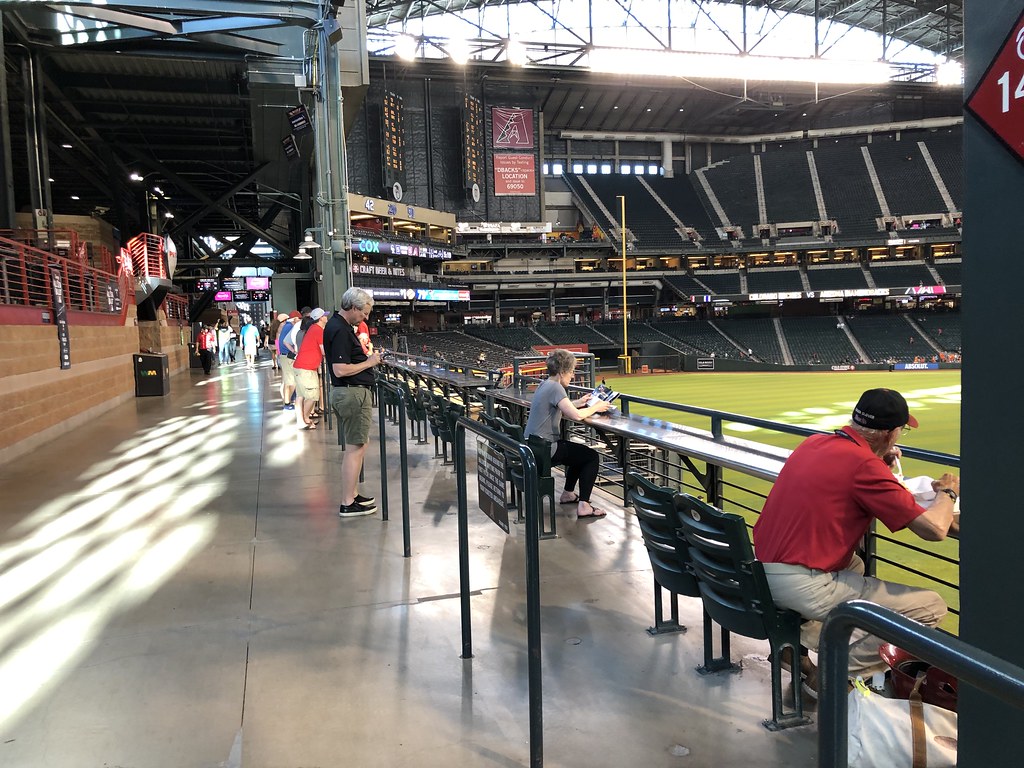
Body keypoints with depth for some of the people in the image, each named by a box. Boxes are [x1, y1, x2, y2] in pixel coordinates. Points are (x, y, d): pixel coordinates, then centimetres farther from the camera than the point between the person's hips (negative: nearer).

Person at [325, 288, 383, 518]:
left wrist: (367, 357, 9)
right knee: (355, 448, -4)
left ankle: (353, 495, 26)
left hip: (344, 393, 11)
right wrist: (369, 362, -14)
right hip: (353, 393, -11)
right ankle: (348, 504, 2)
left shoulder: (337, 325, 13)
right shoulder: (340, 331, -19)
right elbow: (341, 370, -25)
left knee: (355, 446, 17)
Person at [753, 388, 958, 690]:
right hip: (801, 586, -9)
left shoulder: (814, 442, 8)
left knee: (854, 563, 37)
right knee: (930, 607, -2)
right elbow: (935, 529, -12)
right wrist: (947, 492, 8)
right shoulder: (865, 465, -15)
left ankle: (798, 641, 24)